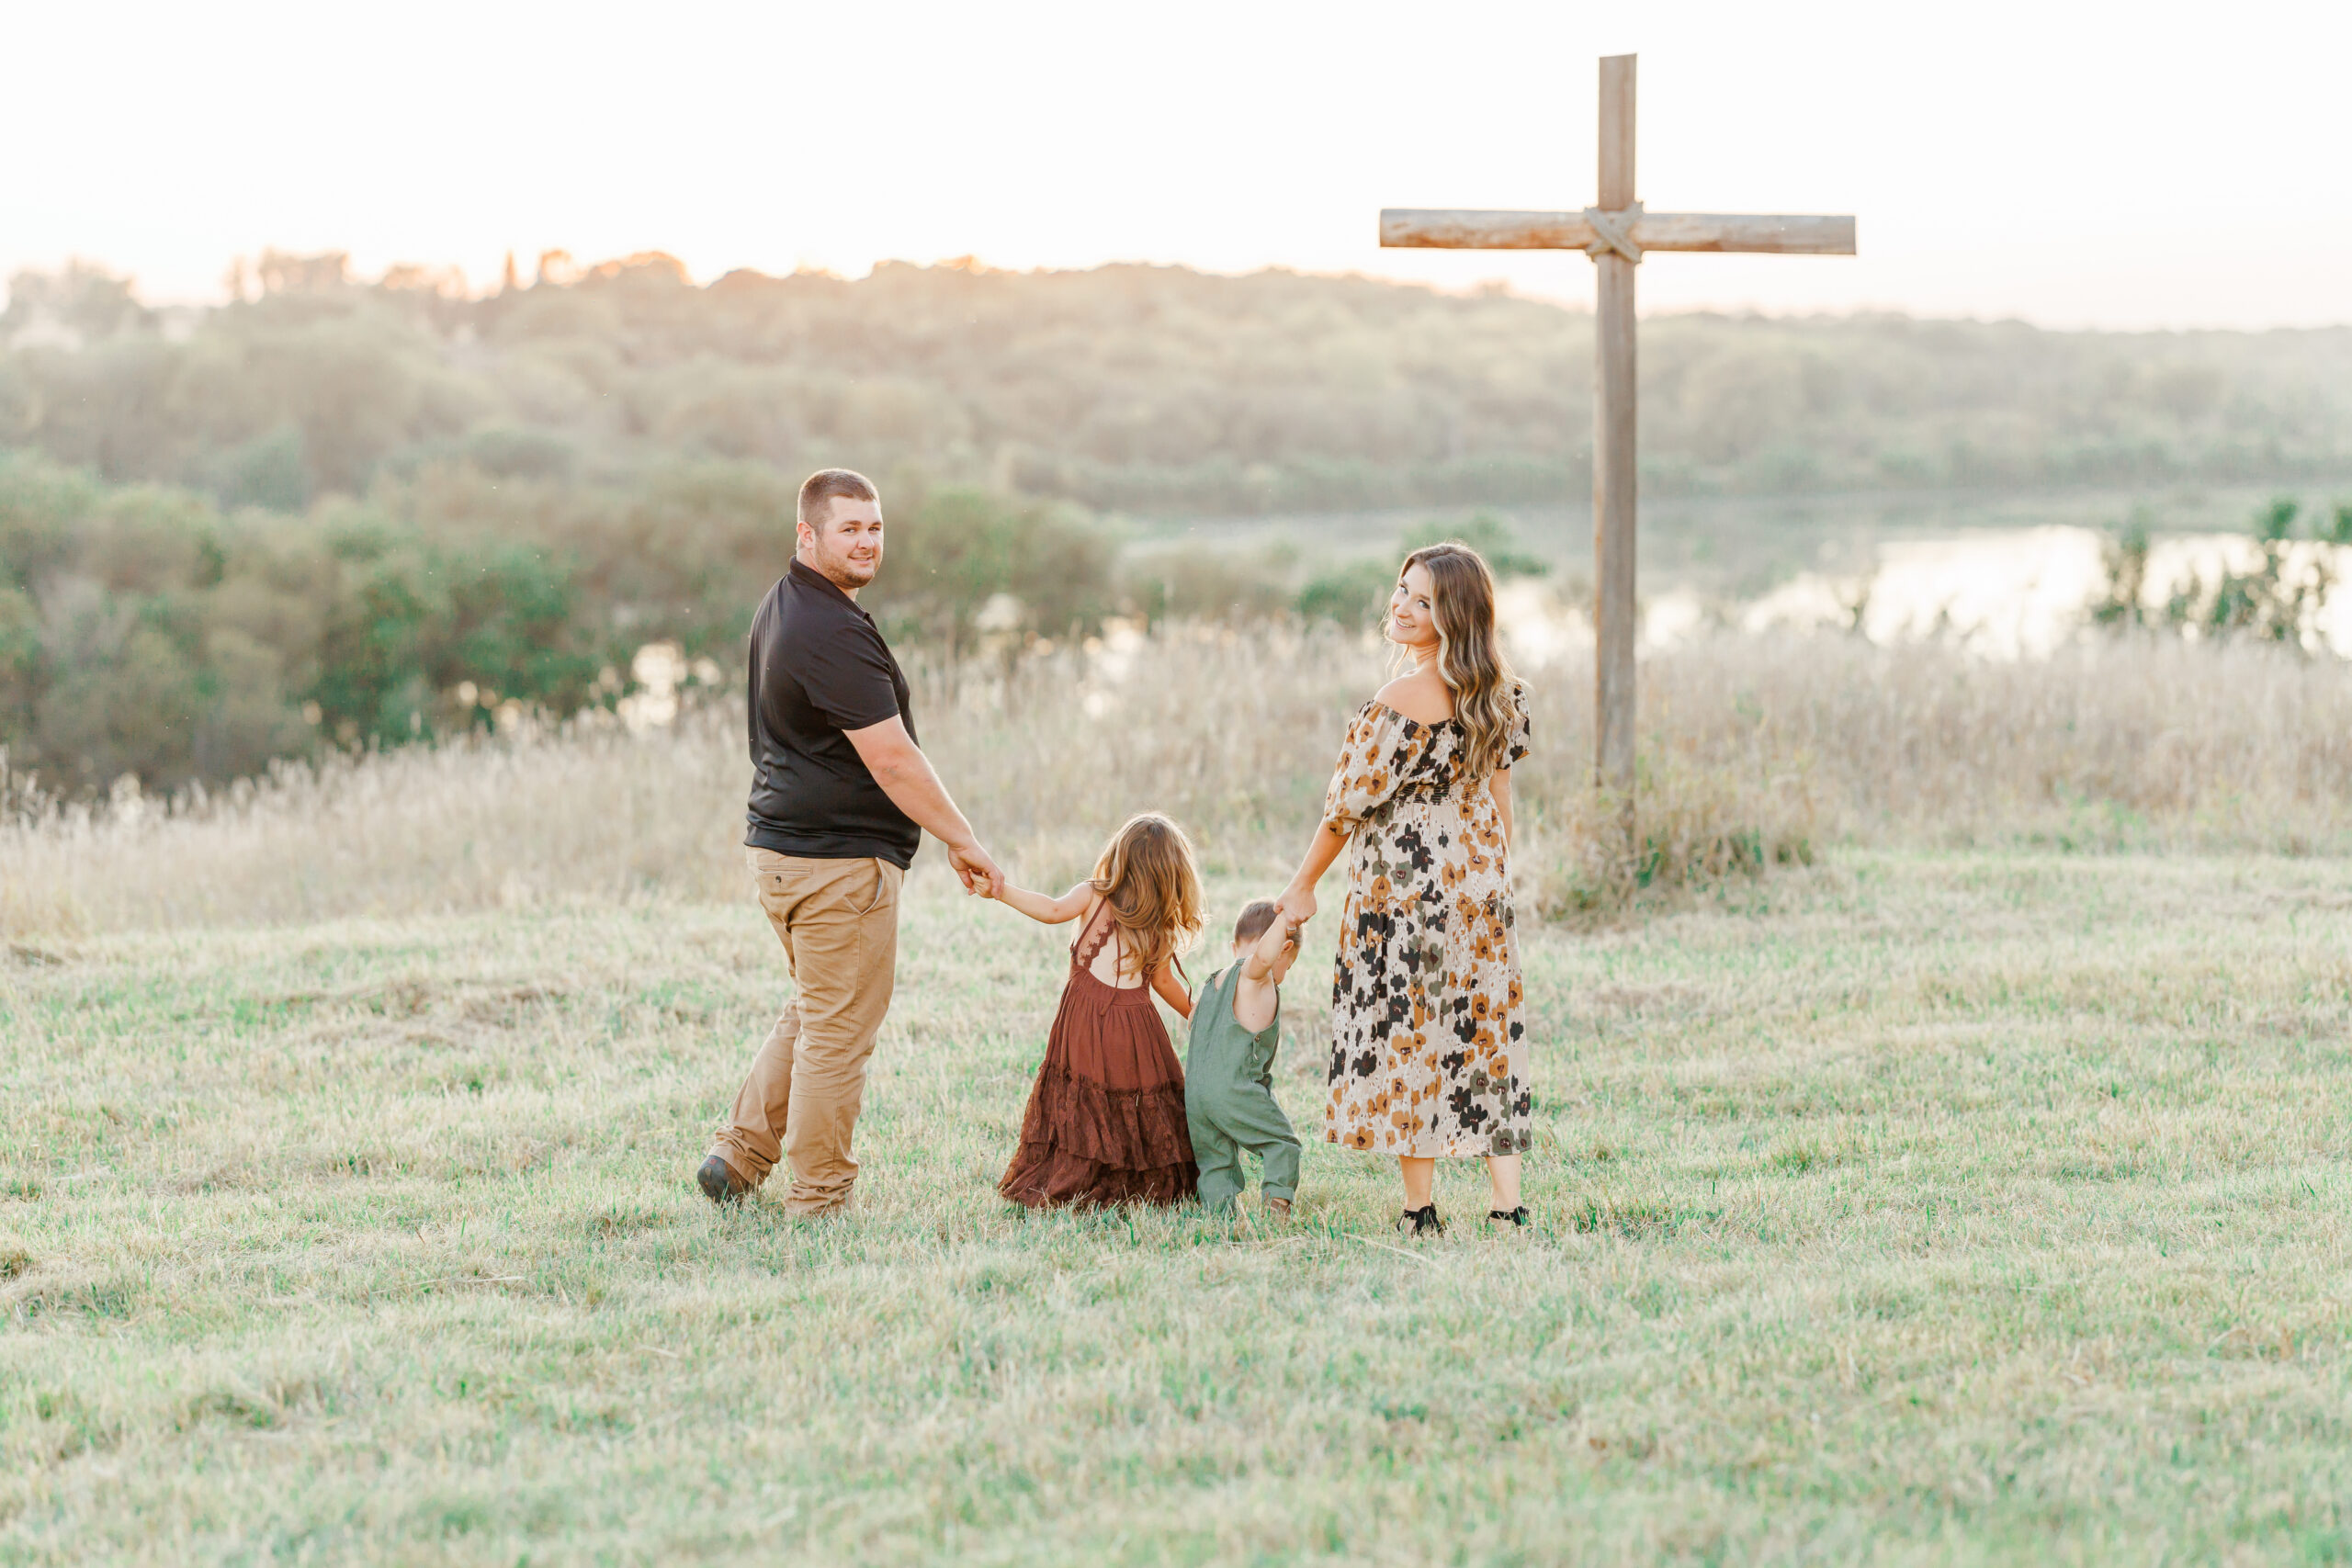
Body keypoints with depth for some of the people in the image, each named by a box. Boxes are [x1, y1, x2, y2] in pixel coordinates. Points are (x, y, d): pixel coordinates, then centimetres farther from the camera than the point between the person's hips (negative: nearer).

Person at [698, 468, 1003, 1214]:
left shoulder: (782, 607, 12)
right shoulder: (832, 633, -21)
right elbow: (891, 760, -21)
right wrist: (961, 841, -11)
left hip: (780, 845, 10)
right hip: (839, 858, -10)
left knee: (812, 1013, 23)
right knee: (838, 1032, -1)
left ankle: (740, 1154, 21)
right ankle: (816, 1201, 6)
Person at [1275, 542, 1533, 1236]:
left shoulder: (1401, 704, -21)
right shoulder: (1496, 692, 2)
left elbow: (1350, 805, -13)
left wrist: (1303, 884, 0)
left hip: (1406, 884, -7)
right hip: (1480, 879, 7)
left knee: (1405, 1034, 4)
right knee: (1484, 1033, 10)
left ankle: (1420, 1211, 9)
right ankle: (1508, 1207, 6)